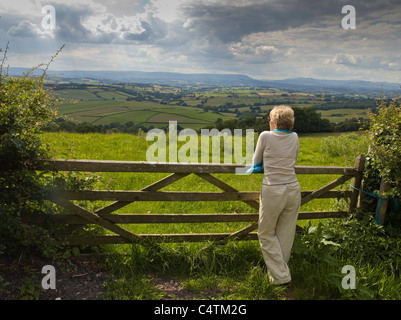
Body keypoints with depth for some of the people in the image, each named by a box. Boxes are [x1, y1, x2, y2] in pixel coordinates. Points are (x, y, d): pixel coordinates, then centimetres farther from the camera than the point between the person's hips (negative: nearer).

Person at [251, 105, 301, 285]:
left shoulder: (266, 136, -8)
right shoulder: (294, 137, 4)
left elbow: (256, 162, 6)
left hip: (273, 191, -5)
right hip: (293, 189, 5)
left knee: (266, 234, 12)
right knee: (286, 234, 17)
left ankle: (281, 276, 13)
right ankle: (281, 269, 30)